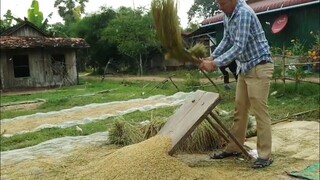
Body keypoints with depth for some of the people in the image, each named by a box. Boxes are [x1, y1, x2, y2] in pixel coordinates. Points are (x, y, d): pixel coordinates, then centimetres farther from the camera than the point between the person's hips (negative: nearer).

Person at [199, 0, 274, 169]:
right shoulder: (227, 15, 7)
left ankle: (265, 155, 2)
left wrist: (215, 64, -26)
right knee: (240, 109, 12)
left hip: (259, 67, -9)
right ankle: (234, 148, 22)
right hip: (244, 67, 9)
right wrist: (212, 57, 0)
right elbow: (227, 40, 14)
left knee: (260, 111, -7)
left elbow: (239, 47, -26)